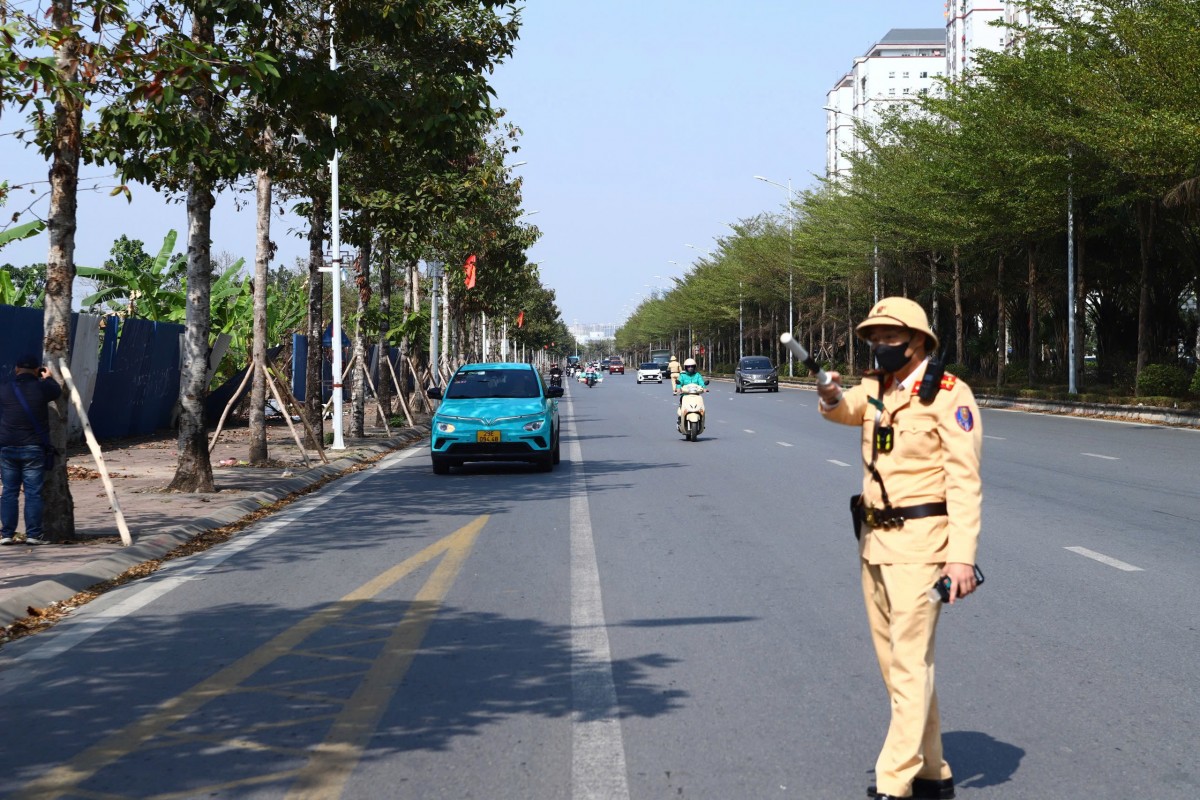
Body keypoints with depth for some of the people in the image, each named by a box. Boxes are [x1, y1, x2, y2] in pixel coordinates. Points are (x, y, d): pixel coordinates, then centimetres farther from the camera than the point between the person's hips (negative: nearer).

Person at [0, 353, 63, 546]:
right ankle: (33, 534, 0)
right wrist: (48, 378, 29)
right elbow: (57, 391, 12)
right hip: (34, 449, -2)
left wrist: (16, 377, 26)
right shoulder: (41, 388, -8)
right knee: (33, 493, 1)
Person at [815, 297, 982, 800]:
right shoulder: (877, 390, 13)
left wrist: (963, 554, -21)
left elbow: (964, 480, -15)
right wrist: (832, 396, -26)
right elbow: (845, 411, -3)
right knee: (894, 659, 13)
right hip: (876, 541, 8)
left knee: (910, 661, -9)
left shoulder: (948, 396, -11)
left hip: (920, 542, -8)